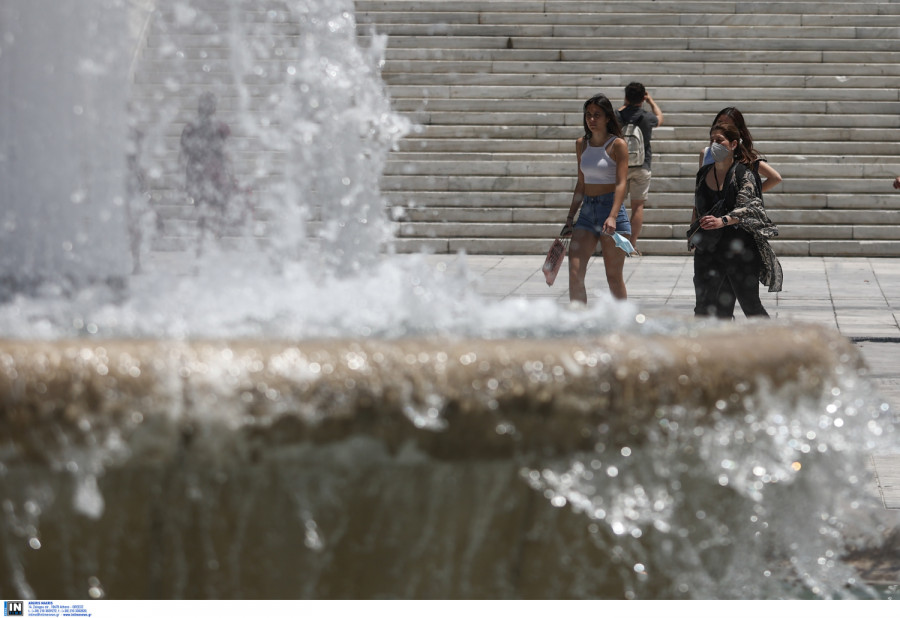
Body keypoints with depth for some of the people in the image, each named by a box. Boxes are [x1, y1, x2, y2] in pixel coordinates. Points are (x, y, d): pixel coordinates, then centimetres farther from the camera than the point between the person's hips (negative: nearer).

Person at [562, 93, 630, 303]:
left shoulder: (617, 145, -6)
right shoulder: (581, 144, 11)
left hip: (611, 208, -5)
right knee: (574, 271, -7)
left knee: (614, 277, 0)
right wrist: (570, 217, 16)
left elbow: (621, 184, -14)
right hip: (587, 210, 5)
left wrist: (612, 217, -27)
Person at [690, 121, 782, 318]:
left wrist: (723, 221, -34)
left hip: (739, 248, -4)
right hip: (708, 249, 5)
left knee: (750, 305, 2)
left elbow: (747, 208, -19)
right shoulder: (704, 173, 11)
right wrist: (693, 232, 15)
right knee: (704, 306, 1)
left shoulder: (743, 174, -6)